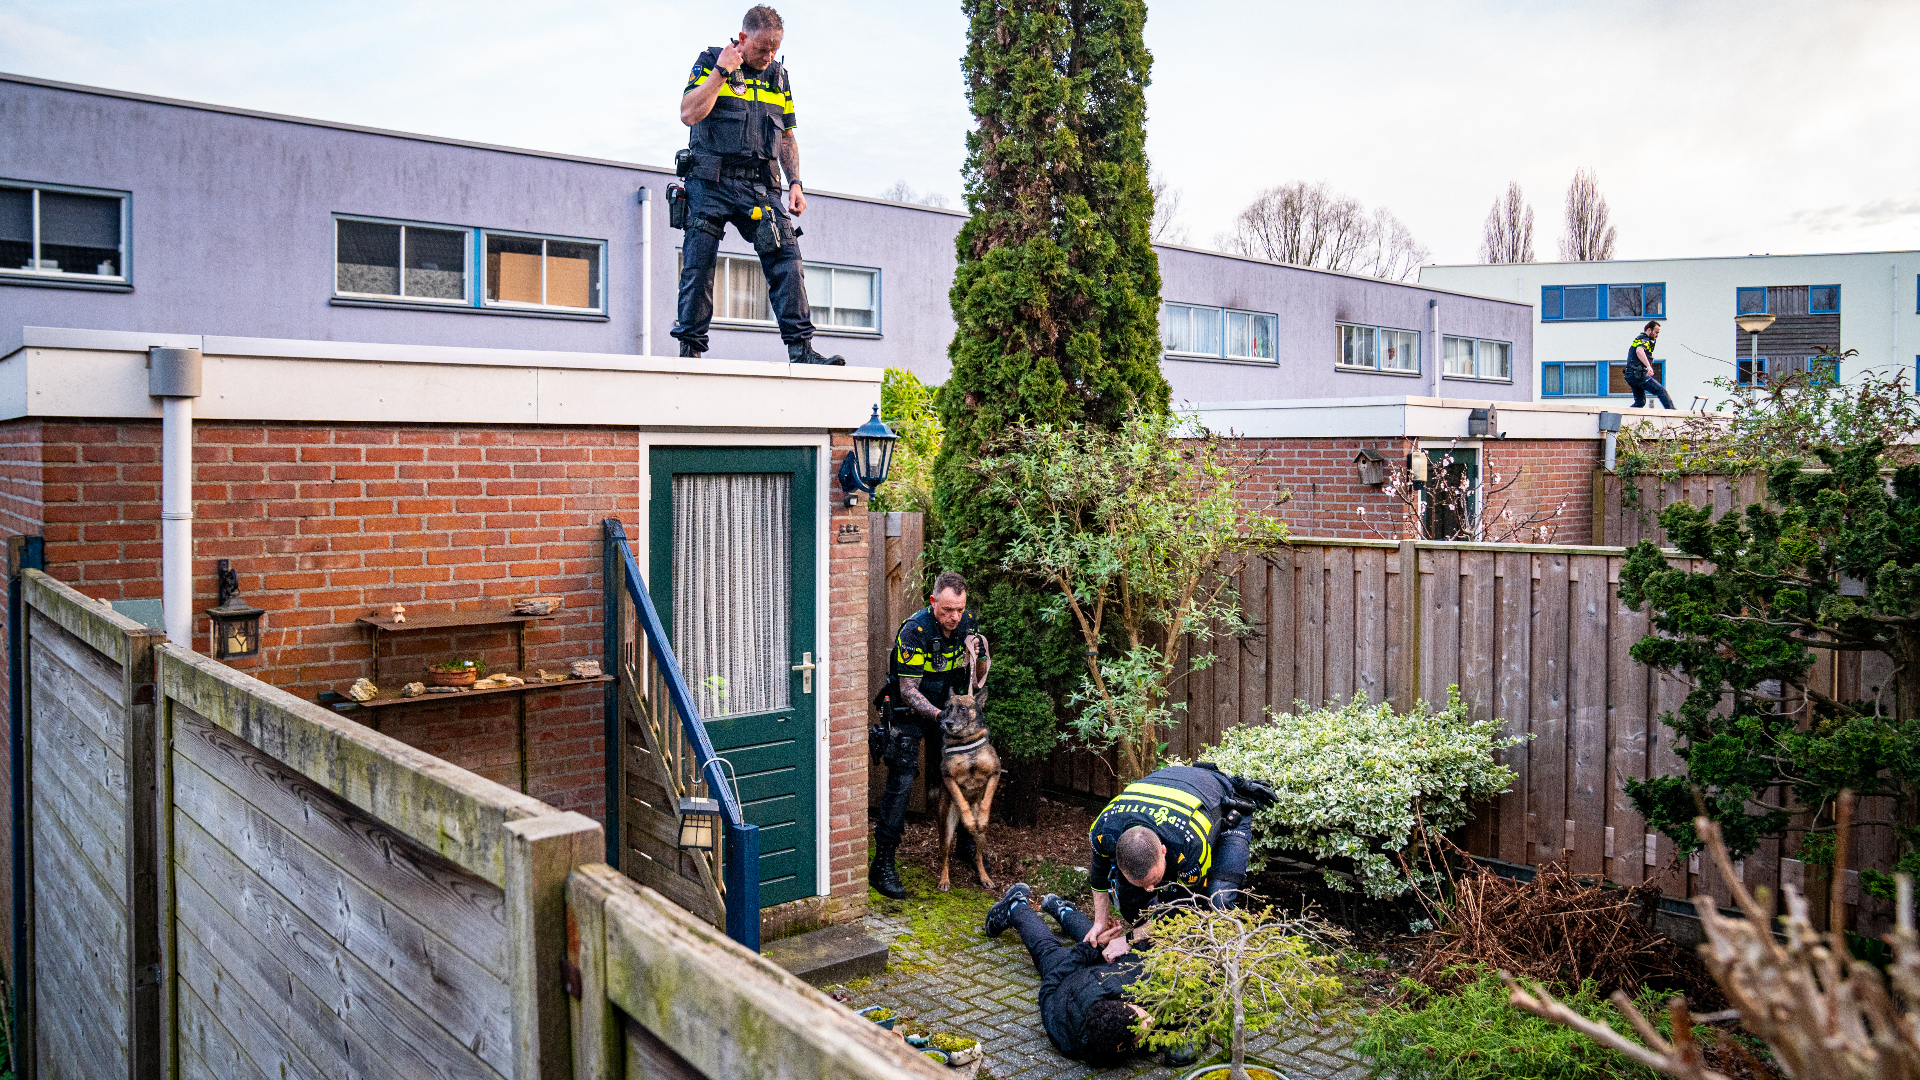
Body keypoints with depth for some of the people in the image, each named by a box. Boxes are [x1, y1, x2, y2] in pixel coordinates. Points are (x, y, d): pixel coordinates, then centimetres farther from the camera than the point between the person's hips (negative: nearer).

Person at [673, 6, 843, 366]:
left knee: (787, 257, -10)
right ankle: (690, 349, 3)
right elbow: (689, 114, -11)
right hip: (711, 182, -3)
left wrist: (795, 183, 10)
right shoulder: (710, 62, 3)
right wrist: (722, 70, -12)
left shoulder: (778, 76, 16)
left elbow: (787, 136, 22)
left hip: (760, 184, 3)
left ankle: (800, 349, -11)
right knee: (698, 265, -5)